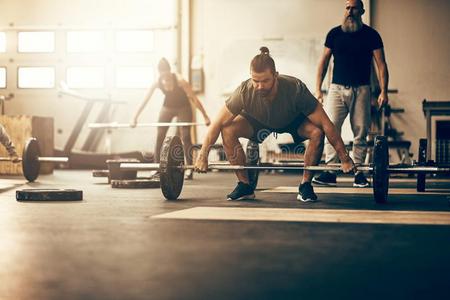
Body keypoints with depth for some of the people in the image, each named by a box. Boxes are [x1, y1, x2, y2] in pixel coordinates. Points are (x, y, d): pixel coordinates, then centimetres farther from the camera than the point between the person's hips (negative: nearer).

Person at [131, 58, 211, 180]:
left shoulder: (179, 80, -30)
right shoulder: (157, 82, -21)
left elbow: (194, 98, -27)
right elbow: (145, 100, -18)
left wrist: (205, 116, -28)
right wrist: (135, 118, -21)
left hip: (183, 107, -3)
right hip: (168, 107, 3)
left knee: (186, 136, -11)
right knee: (159, 136, -5)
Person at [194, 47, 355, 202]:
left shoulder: (295, 89, -41)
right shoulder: (244, 92, -36)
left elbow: (326, 124, -34)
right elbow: (217, 124, -25)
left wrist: (345, 158, -33)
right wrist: (202, 157, -25)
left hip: (293, 120, -2)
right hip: (259, 121, 2)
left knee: (317, 132, -33)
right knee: (228, 130, -24)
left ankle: (305, 185, -13)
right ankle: (244, 185, -9)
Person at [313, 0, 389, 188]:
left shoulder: (371, 35, 4)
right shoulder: (334, 34, 8)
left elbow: (381, 64, 2)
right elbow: (324, 62, 10)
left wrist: (383, 91, -8)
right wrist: (318, 89, 3)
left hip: (361, 89, -1)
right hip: (337, 88, 1)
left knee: (360, 132, -1)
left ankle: (359, 172, 6)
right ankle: (330, 171, -10)